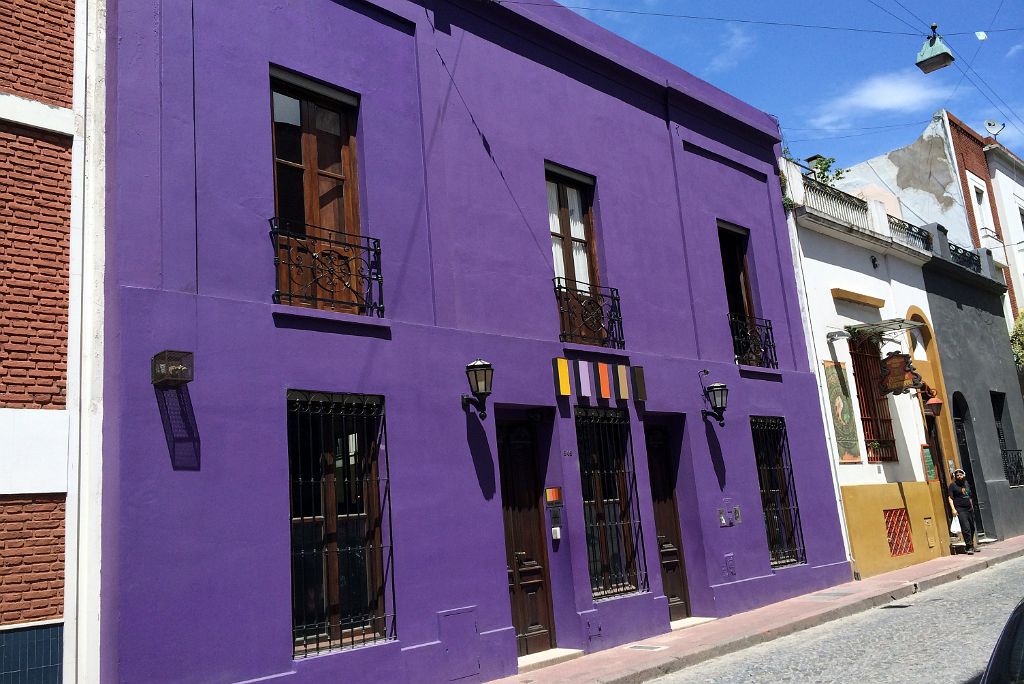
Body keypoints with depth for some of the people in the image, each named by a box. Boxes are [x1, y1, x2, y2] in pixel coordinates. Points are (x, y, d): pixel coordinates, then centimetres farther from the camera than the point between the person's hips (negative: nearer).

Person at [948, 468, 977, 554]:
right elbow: (950, 498, -6)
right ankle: (970, 547, -11)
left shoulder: (966, 483, 14)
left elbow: (969, 497, 22)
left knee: (972, 528, 11)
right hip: (960, 510, -6)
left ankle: (971, 545, 25)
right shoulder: (953, 485, -3)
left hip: (969, 508, 6)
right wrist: (953, 509, -16)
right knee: (966, 529, -12)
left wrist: (972, 506, 19)